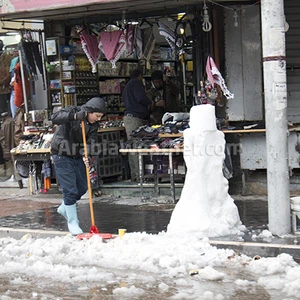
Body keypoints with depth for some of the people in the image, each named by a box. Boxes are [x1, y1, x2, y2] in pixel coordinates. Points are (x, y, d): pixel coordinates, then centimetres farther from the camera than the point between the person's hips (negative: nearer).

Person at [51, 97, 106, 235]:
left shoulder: (94, 124, -1)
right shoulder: (72, 111, -18)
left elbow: (90, 141, -13)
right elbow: (55, 118, -34)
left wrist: (86, 156, -31)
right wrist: (75, 116, -43)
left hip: (77, 156, 7)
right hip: (62, 156, -7)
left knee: (82, 187, 14)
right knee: (70, 190, -8)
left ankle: (64, 208, 39)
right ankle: (72, 222, 5)